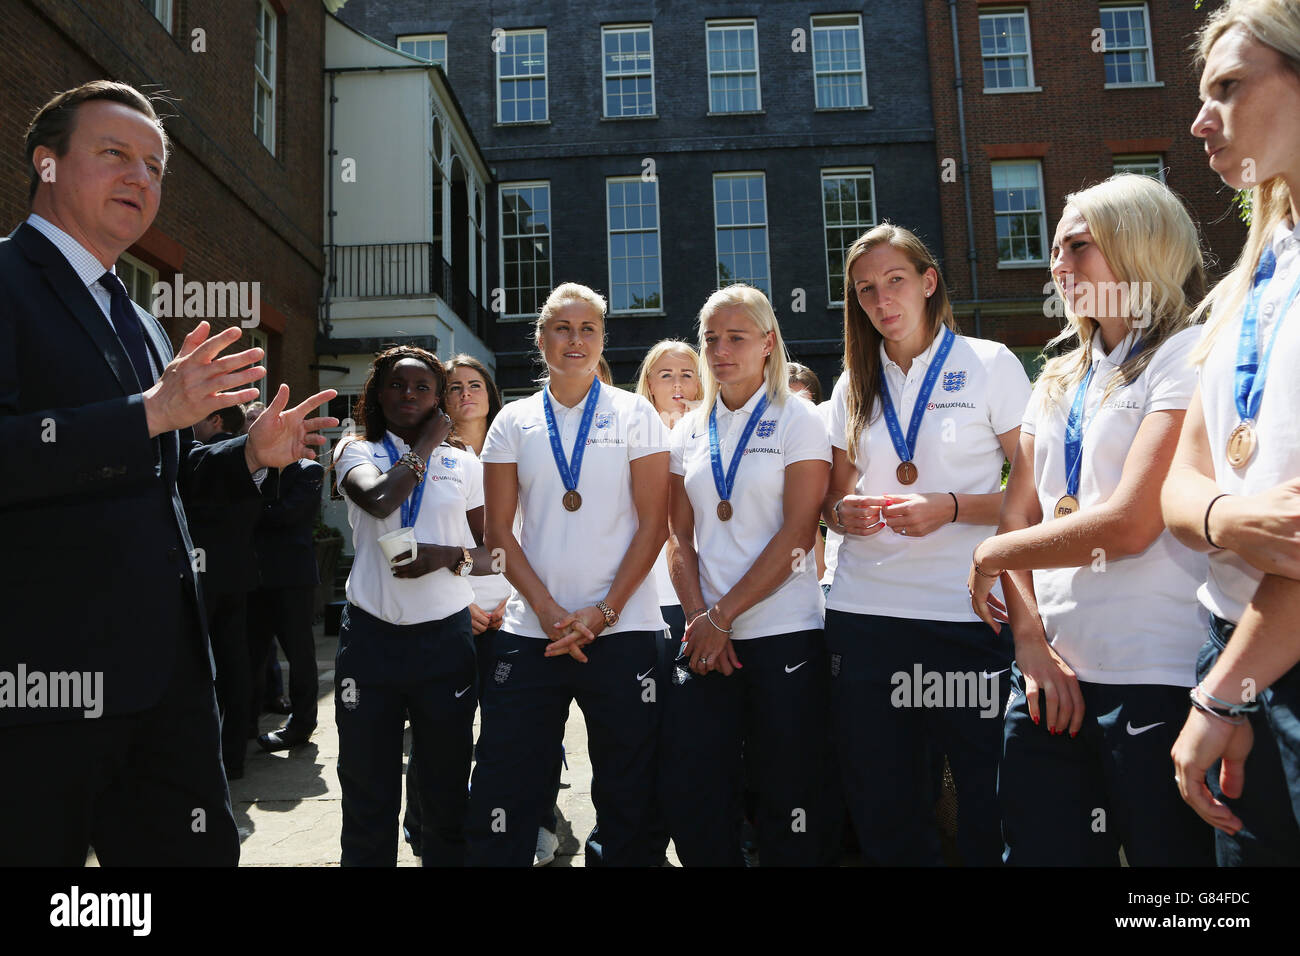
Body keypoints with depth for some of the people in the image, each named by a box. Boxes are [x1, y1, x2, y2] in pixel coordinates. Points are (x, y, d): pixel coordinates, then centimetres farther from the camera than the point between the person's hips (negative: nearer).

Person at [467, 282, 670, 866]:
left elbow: (653, 524, -1)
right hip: (530, 631, 2)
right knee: (503, 795, 5)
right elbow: (499, 531, 4)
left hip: (623, 629, -1)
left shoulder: (634, 415, 4)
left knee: (626, 796, 9)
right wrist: (549, 611, -7)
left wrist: (603, 612, -10)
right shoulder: (513, 422, 8)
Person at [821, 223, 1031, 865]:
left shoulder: (989, 365, 2)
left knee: (987, 803, 4)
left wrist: (950, 508, -15)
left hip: (969, 614, -3)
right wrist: (844, 512, -5)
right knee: (881, 803, 10)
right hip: (863, 613, 4)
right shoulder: (854, 386, 13)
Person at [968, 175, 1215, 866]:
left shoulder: (1186, 356, -6)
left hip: (1156, 682, -6)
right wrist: (1031, 640, -5)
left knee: (1166, 847, 7)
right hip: (1053, 676, 6)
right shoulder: (1058, 380, 15)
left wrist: (990, 555, -5)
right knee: (1039, 850, 13)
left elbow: (1130, 523, -17)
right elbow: (1019, 516, 9)